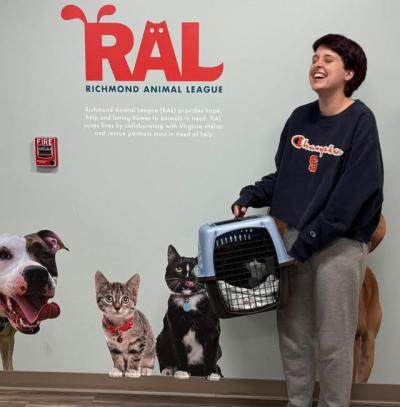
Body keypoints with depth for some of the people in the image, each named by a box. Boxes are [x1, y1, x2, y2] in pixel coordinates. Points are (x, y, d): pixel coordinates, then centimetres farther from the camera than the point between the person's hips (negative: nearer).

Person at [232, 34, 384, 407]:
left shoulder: (360, 121, -10)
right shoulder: (300, 118, 8)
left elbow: (352, 195, -17)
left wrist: (309, 240, -18)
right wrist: (251, 196, -1)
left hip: (339, 245, -6)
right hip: (293, 238, 6)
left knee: (332, 341, 5)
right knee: (292, 334, 14)